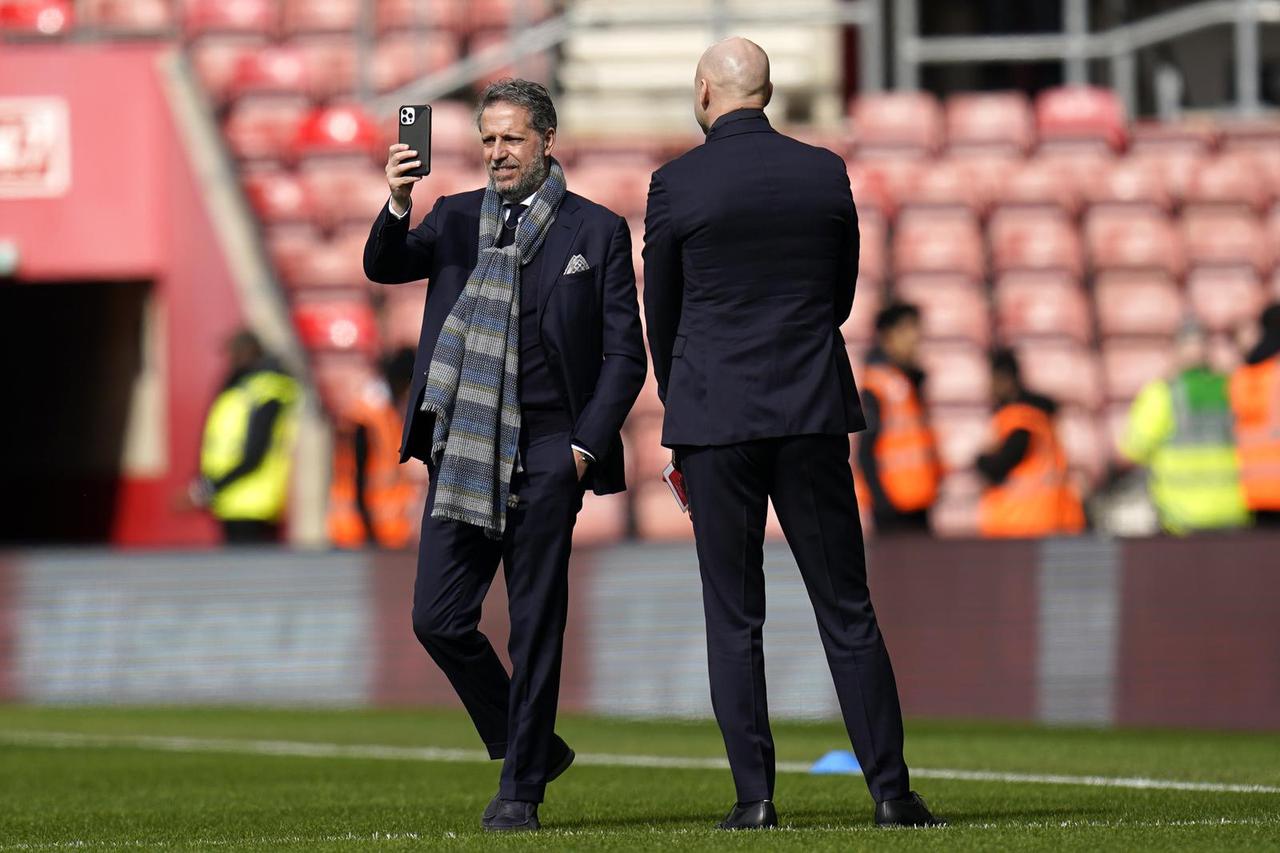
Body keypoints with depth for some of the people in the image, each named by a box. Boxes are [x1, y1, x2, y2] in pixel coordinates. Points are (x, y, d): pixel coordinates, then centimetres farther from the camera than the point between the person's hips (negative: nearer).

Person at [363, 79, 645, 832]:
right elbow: (385, 267, -2)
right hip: (464, 450, 3)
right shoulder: (457, 219, 13)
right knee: (439, 619, -1)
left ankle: (521, 789, 6)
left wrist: (586, 444, -7)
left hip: (546, 453, -3)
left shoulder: (598, 231, 4)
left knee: (535, 627, -1)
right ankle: (531, 747, 18)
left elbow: (625, 354, 3)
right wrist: (397, 206, -21)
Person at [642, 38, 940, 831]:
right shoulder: (826, 172, 4)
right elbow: (841, 296, 12)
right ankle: (891, 788, 1)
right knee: (847, 609, 5)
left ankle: (755, 795, -1)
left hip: (717, 417, -2)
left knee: (734, 618, 3)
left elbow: (661, 317, 4)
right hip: (813, 413, 2)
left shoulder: (677, 184, -5)